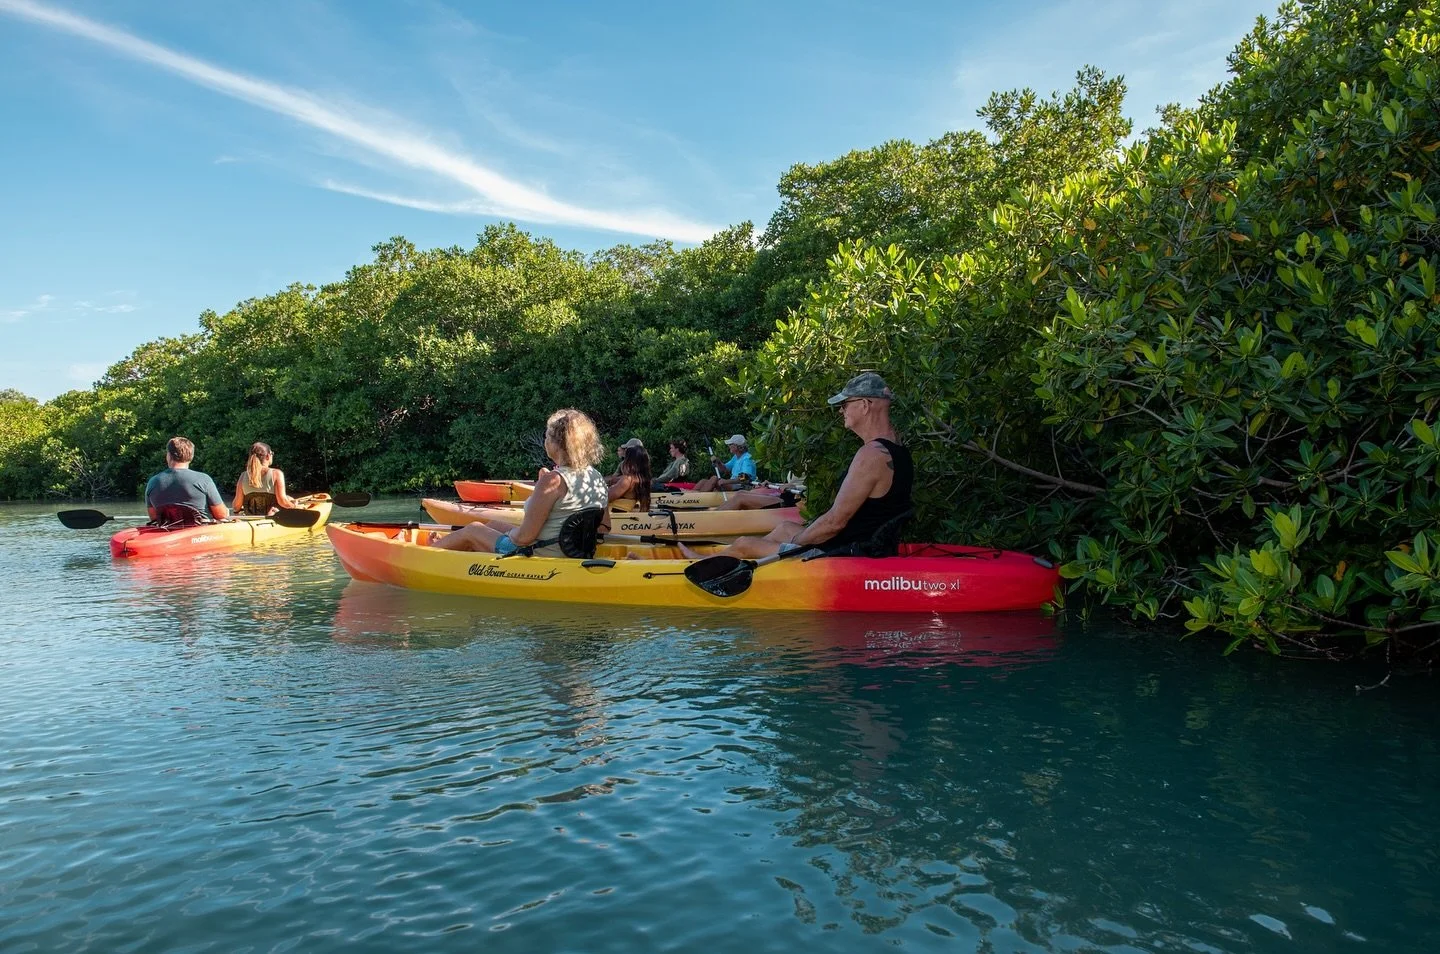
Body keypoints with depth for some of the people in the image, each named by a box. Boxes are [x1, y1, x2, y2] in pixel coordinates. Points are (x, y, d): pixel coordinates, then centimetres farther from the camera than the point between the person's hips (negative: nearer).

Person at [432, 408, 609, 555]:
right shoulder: (597, 478, -2)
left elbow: (524, 537, -23)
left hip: (539, 557, -8)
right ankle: (442, 543, 49)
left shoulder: (553, 480, -24)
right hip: (570, 554, 8)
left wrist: (511, 533, 1)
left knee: (473, 530, 17)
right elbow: (604, 527, 7)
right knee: (493, 524, 28)